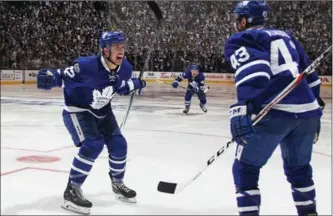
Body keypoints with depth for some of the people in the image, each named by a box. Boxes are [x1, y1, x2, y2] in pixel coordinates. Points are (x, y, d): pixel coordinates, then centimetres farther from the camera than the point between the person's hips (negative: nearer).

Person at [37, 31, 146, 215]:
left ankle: (118, 184, 30)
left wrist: (136, 84, -3)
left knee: (118, 144, 5)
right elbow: (63, 76, -23)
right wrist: (49, 77, -42)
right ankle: (72, 191, -12)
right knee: (93, 145, -24)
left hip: (101, 111, 7)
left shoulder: (125, 68, -11)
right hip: (77, 110, -7)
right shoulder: (87, 65, -31)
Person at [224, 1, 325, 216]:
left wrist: (243, 109, -25)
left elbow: (253, 71, -16)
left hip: (274, 113, -7)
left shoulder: (239, 40, 5)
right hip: (307, 112, 7)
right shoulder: (285, 36, 24)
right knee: (299, 167, 26)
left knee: (245, 168, 7)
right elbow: (309, 73, 23)